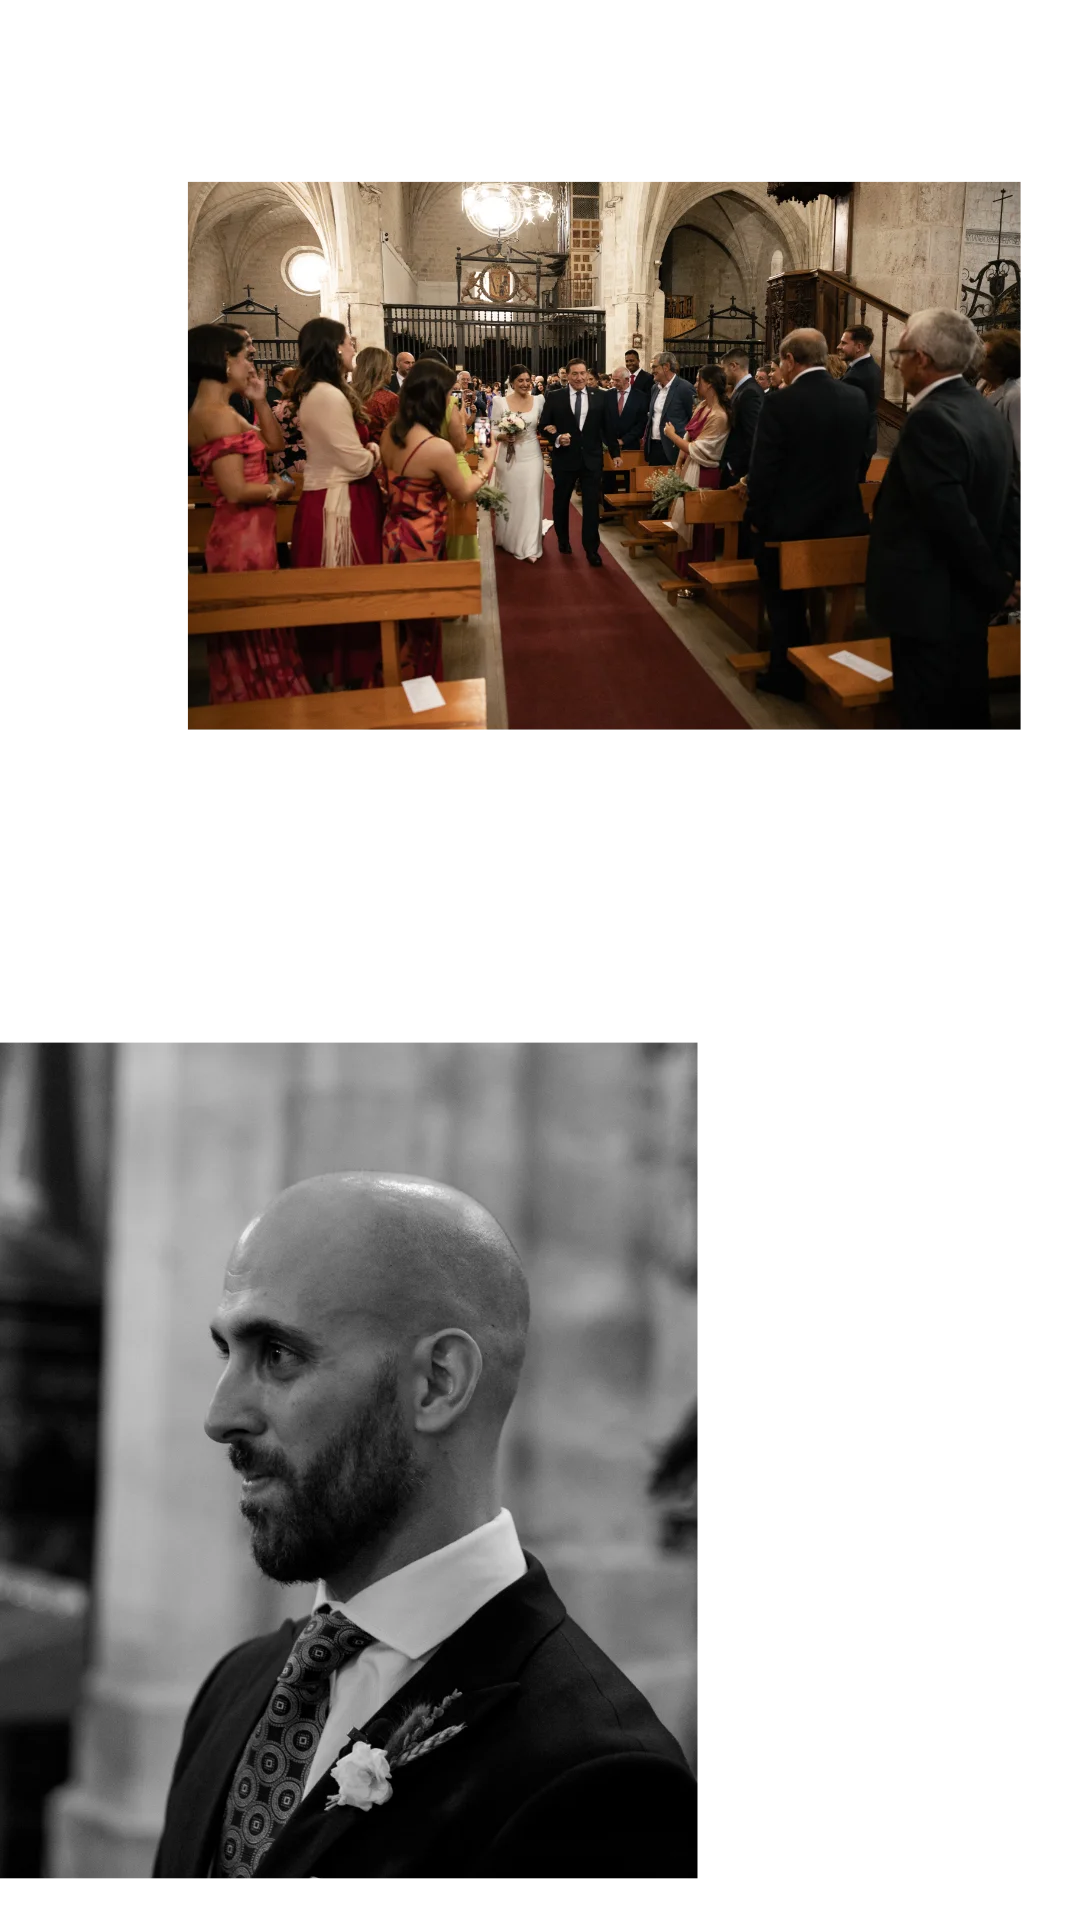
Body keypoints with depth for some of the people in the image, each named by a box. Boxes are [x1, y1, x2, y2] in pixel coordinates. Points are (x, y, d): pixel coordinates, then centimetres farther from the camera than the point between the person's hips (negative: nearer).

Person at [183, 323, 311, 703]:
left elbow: (274, 444, 17)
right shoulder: (218, 415, -19)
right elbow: (236, 491, -24)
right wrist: (277, 489, -7)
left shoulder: (210, 411, 13)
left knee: (247, 639, 17)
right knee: (255, 641, -2)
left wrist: (260, 401, 6)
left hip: (245, 536, 10)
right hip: (244, 539, -10)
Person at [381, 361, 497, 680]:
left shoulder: (390, 433, -3)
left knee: (402, 622, 22)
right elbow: (464, 492, -8)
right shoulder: (438, 448, -25)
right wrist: (487, 463, 9)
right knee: (422, 624, 11)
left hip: (393, 536, 7)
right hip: (421, 543, -7)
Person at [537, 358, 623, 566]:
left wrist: (615, 453, 9)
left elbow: (608, 428, 8)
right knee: (561, 502, 15)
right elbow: (542, 426, 0)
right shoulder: (554, 398, -3)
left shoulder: (599, 398, 2)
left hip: (592, 459, 0)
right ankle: (563, 540, 36)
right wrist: (556, 438, -17)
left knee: (592, 505, -3)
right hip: (564, 458, 0)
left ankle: (592, 549, 2)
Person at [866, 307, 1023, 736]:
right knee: (967, 711, 16)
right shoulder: (986, 412, 8)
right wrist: (1004, 574, 8)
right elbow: (1008, 502, 10)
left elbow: (951, 517, -24)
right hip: (967, 600, 9)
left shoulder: (929, 419, -21)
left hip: (927, 601, -9)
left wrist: (995, 583, -14)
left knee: (929, 719, -1)